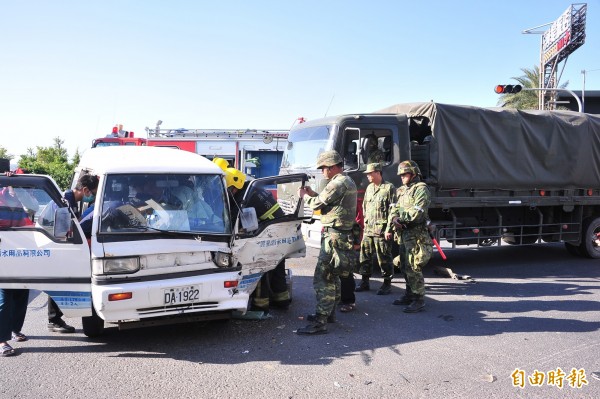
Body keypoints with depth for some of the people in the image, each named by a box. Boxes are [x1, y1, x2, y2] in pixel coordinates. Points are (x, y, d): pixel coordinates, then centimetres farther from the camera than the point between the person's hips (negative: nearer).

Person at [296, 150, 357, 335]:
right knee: (332, 276, 21)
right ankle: (329, 313, 33)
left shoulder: (338, 183, -18)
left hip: (333, 237, -11)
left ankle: (320, 323, -11)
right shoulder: (347, 181, 16)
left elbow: (317, 204, -14)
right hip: (343, 235, 11)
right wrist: (313, 193, 15)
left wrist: (304, 195, 4)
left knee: (322, 278, -11)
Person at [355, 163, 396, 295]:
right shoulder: (369, 188, 15)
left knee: (384, 258, 0)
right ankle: (365, 282, 20)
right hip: (368, 229, 7)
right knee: (365, 256, 9)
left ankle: (387, 284, 11)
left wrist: (389, 229, -16)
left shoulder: (389, 188, -7)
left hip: (381, 230, -7)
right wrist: (365, 224, 16)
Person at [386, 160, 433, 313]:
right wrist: (393, 219, -8)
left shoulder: (421, 189, -9)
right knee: (405, 267, 16)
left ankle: (419, 300, -1)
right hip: (404, 234, 9)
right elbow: (394, 210, 14)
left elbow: (418, 212, -21)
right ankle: (409, 295, 28)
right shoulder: (402, 191, 19)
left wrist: (400, 218, -11)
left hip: (416, 235, -9)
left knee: (413, 268, -9)